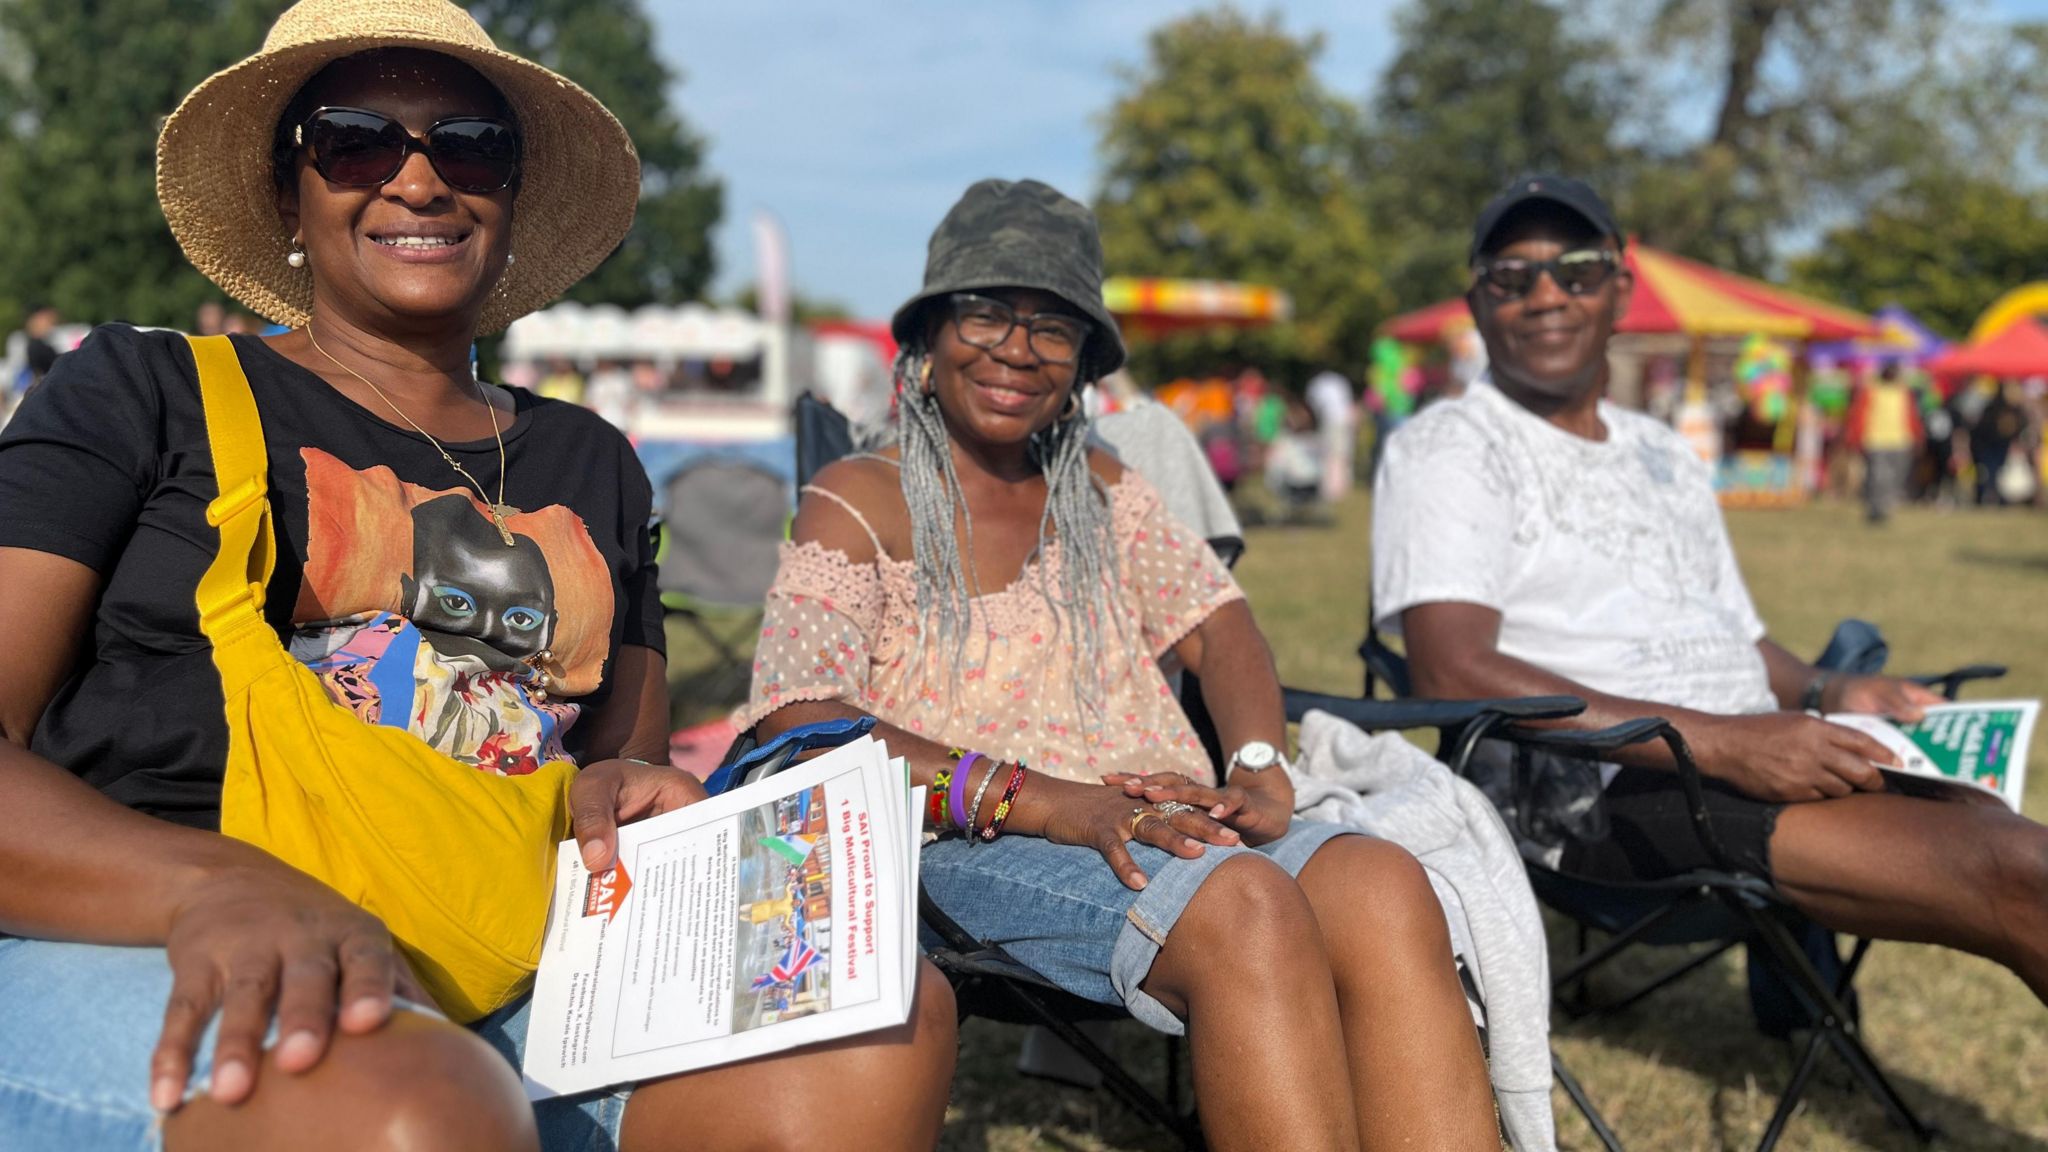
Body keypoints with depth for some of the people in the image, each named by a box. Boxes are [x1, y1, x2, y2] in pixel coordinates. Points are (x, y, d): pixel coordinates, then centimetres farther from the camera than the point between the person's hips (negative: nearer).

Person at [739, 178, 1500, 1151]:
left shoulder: (1102, 494, 24)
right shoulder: (859, 504, 7)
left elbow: (1218, 625, 13)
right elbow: (797, 724, -8)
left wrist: (1259, 768, -11)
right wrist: (1034, 797, -20)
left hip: (1164, 823, 5)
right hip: (971, 845, -5)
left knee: (1382, 885, -27)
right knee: (1244, 902, -35)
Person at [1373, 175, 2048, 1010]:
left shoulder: (1665, 457, 26)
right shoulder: (1448, 449, 2)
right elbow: (1454, 674, -13)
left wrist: (1827, 693, 4)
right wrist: (1725, 743, -18)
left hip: (1754, 760, 7)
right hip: (1618, 793, -7)